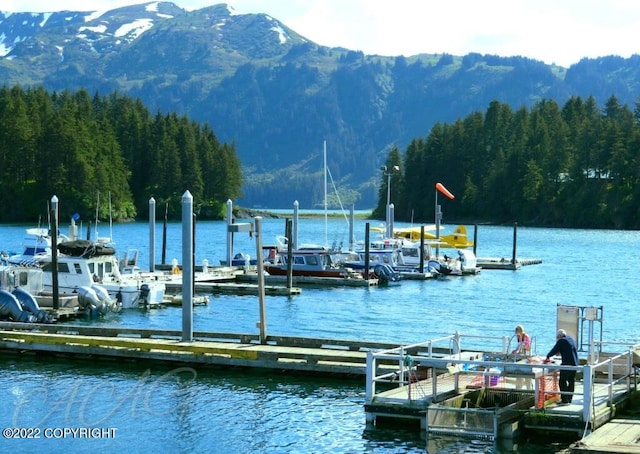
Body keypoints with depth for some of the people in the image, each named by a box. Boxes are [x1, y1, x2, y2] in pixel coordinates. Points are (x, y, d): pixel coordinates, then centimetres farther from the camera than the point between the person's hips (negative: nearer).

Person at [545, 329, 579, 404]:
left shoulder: (561, 341, -10)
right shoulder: (571, 339, 15)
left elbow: (554, 350, -7)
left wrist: (547, 357, 9)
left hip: (567, 364, -8)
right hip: (575, 363, 9)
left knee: (563, 382, -2)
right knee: (571, 382, 14)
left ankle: (565, 400, -4)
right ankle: (569, 399, 19)